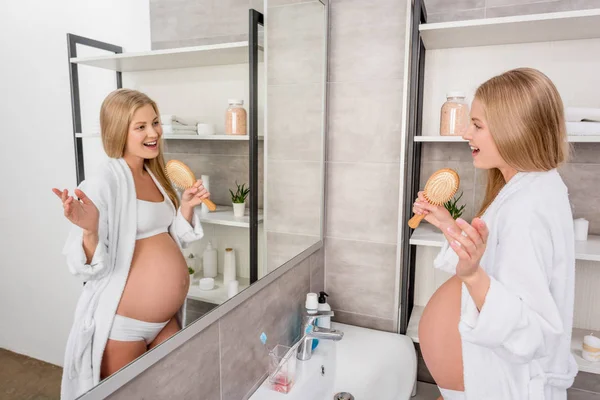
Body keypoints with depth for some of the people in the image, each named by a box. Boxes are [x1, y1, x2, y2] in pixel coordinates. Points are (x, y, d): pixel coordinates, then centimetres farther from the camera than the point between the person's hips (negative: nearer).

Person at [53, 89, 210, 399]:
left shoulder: (156, 176, 4)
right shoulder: (103, 183, -18)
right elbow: (90, 268, -17)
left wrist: (186, 207, -4)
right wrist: (89, 231, -35)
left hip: (166, 319, 7)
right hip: (121, 325, -6)